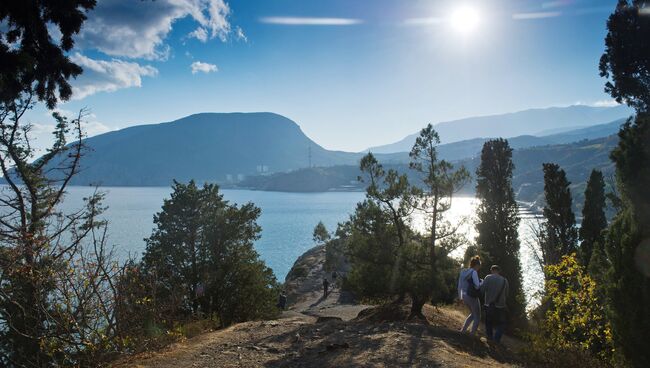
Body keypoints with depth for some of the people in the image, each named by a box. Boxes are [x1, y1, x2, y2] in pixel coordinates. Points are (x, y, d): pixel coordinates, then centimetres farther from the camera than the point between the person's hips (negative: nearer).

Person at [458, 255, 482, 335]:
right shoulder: (474, 272, -16)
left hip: (464, 296, 8)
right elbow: (477, 286, -20)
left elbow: (460, 285, 13)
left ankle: (462, 330, 21)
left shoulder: (464, 272, 8)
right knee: (477, 318, 7)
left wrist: (460, 296, 21)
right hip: (472, 297, -8)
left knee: (473, 314, 27)